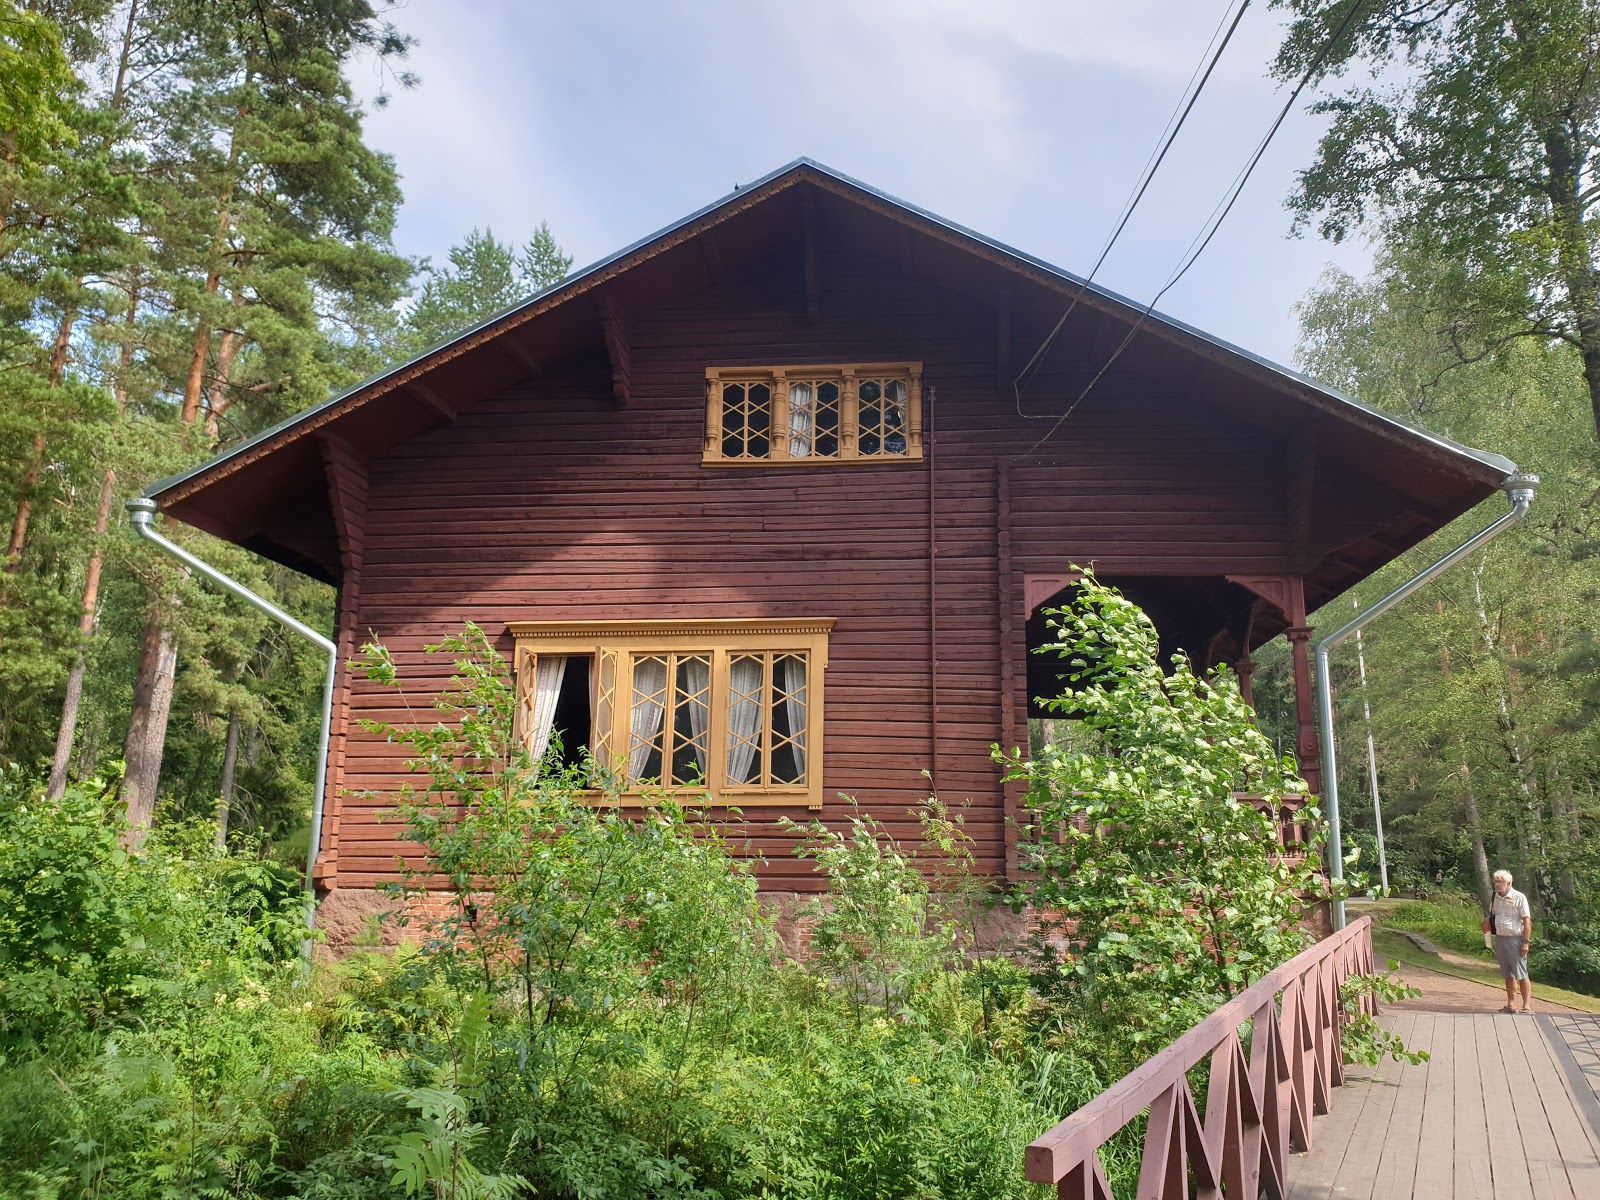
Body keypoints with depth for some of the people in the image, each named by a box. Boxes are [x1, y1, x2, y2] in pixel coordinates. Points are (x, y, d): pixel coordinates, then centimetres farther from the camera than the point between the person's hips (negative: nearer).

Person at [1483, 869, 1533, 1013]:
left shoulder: (1519, 898, -10)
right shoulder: (1496, 897, 9)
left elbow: (1527, 921, -11)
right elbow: (1492, 915, 24)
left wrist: (1525, 942, -15)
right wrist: (1487, 921, 1)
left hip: (1515, 940, -6)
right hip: (1500, 939, 6)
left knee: (1521, 975, -4)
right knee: (1508, 975, 12)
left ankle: (1526, 1006, -1)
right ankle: (1511, 1005, 18)